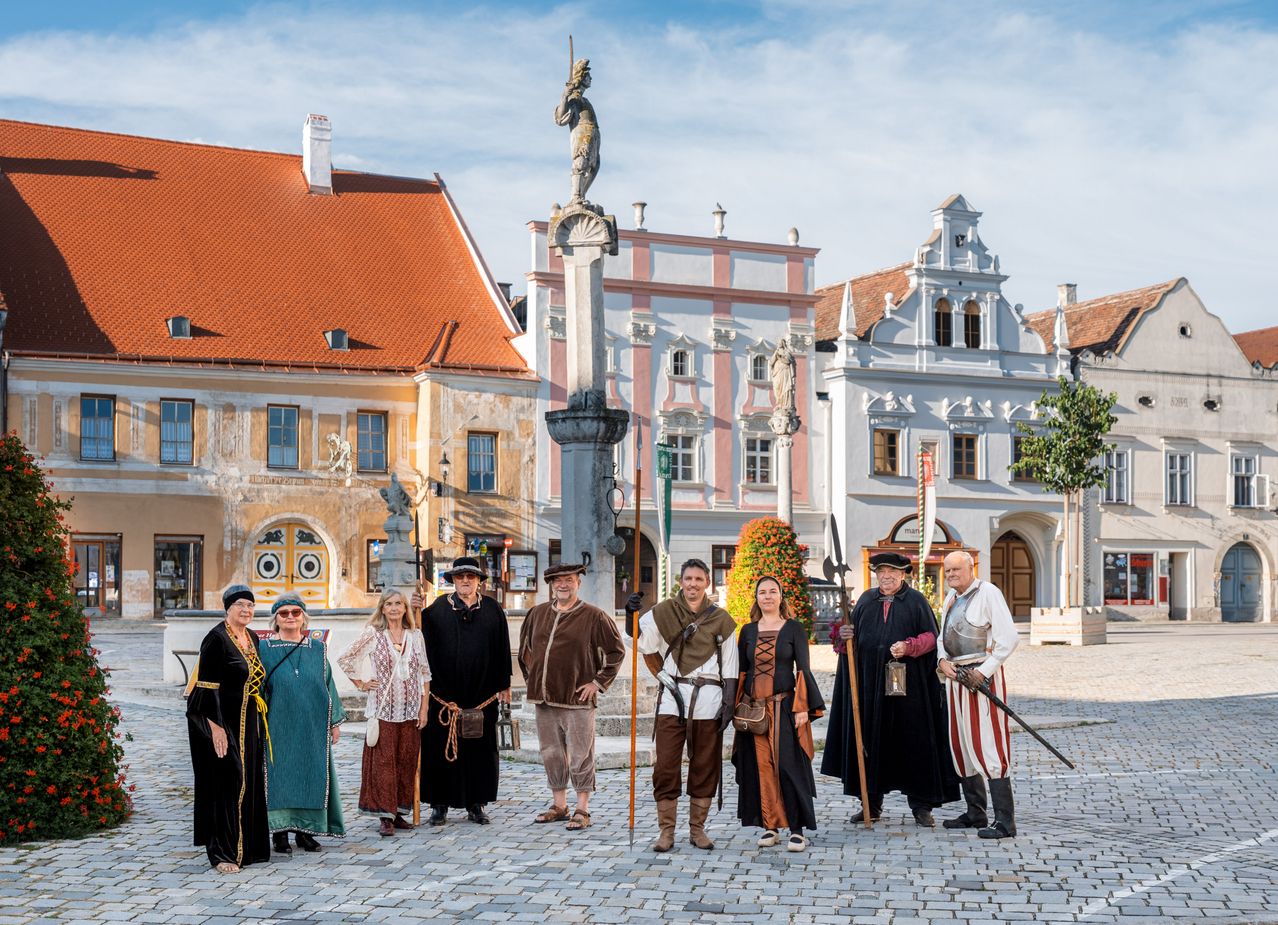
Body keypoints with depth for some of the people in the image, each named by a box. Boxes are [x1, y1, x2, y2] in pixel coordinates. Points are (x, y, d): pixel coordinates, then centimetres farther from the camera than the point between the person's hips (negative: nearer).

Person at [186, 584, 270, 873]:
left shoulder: (253, 639, 12)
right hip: (222, 721, -8)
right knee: (226, 784, -6)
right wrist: (215, 725, -22)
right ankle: (223, 853, -1)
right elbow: (207, 684, -17)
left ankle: (248, 847, 20)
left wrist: (259, 723, 18)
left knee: (249, 782, 11)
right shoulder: (217, 638, -13)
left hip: (248, 723, 8)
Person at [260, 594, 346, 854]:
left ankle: (306, 830, 14)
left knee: (312, 776, 4)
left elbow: (328, 684, 10)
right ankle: (280, 833, 5)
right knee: (279, 776, -1)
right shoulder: (264, 649, 1)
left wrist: (335, 722, 8)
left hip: (313, 727, 3)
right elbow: (256, 688, 3)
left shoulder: (318, 648, 8)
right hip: (279, 728, -2)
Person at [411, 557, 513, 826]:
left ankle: (475, 804, 17)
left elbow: (502, 650, 8)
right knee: (441, 750, 2)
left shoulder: (493, 610, 6)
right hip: (444, 693, -1)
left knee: (480, 750, 6)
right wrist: (414, 611, -20)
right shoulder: (437, 608, 1)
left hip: (482, 694, 1)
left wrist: (504, 686, 6)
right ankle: (439, 805, 12)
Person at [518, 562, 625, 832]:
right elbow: (524, 647, 26)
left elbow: (616, 651, 0)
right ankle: (559, 805, 24)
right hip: (544, 698, 5)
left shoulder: (593, 616, -4)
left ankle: (582, 810, 7)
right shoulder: (537, 614, 10)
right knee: (551, 754, 12)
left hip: (577, 699, -5)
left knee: (580, 756, -1)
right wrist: (531, 677, 18)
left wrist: (598, 682, -4)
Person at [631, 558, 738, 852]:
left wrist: (729, 703, 0)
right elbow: (642, 644, -2)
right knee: (666, 765, -2)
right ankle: (666, 830, 6)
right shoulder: (663, 612, 7)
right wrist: (632, 615, -16)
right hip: (672, 696, 0)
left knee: (705, 766, 6)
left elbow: (729, 668, 7)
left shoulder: (720, 619, 8)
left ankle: (697, 828, 17)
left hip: (708, 698, 0)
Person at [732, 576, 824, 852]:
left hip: (785, 705, -3)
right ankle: (770, 826, 11)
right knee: (761, 767, 3)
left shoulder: (794, 628, 2)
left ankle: (797, 828, -2)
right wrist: (737, 708, 6)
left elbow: (803, 668, -2)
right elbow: (741, 671, 13)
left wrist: (802, 708, -9)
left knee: (789, 766, -7)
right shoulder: (748, 631, 11)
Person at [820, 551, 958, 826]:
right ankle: (872, 801, 14)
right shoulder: (866, 600, 14)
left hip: (906, 682, -3)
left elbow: (930, 637, -2)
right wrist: (843, 636, -5)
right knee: (871, 740, 5)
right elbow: (853, 637, 18)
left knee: (913, 740, -1)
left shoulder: (916, 601, 3)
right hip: (870, 682, 3)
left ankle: (921, 804, 6)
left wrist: (909, 647, -19)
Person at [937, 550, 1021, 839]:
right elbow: (943, 636, 23)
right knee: (961, 744, 12)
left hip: (982, 676, -9)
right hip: (955, 676, 9)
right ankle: (975, 813, 22)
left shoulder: (988, 593, -10)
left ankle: (1004, 820, -10)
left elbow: (1009, 638, -15)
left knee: (988, 744, -11)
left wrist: (984, 671, -17)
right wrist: (942, 660, 2)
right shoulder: (951, 597, 15)